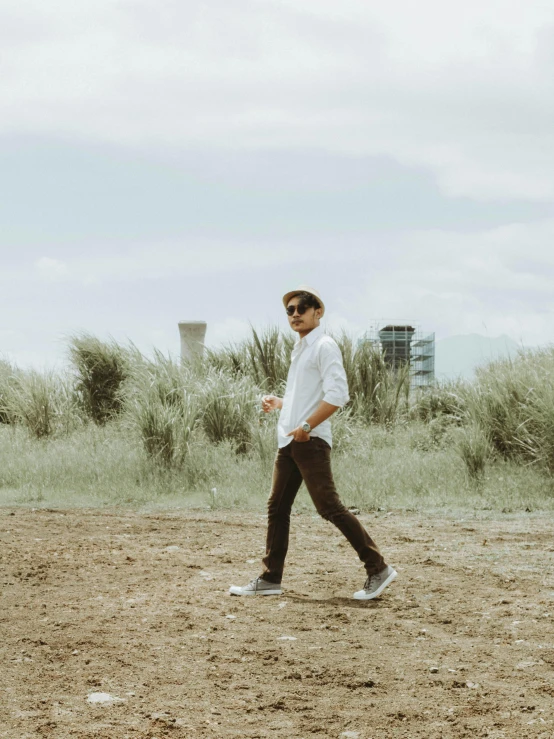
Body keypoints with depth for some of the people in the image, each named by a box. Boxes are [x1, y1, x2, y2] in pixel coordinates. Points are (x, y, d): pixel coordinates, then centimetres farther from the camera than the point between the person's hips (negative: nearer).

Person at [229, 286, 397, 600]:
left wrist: (307, 426, -22)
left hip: (311, 441, -9)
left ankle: (378, 569, -8)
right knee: (277, 508, 10)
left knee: (329, 506, -12)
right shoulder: (300, 350, 19)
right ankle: (270, 579, 16)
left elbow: (337, 394, -19)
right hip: (288, 441, 10)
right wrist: (279, 403, 15)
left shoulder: (325, 346, -8)